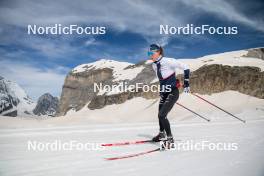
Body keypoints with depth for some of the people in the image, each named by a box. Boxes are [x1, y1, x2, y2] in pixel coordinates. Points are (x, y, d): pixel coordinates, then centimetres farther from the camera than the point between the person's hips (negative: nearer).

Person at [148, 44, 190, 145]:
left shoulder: (168, 61, -20)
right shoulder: (154, 65, 4)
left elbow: (185, 67, -15)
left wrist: (186, 84, -14)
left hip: (173, 93, -8)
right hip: (164, 93, 8)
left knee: (162, 115, -16)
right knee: (160, 115, 17)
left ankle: (170, 139, -1)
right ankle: (162, 134, 42)